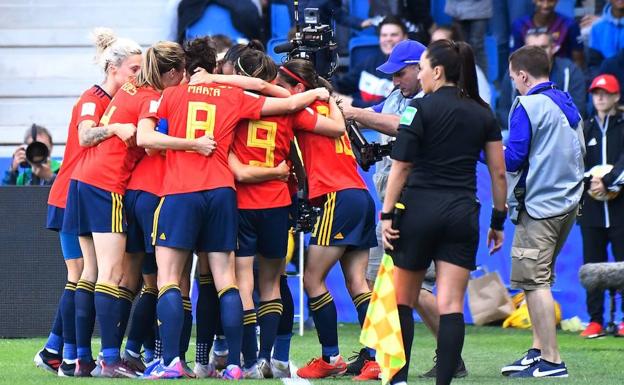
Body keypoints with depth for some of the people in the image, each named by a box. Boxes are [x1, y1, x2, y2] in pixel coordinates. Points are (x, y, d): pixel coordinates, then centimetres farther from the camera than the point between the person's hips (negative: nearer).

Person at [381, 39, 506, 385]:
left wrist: (386, 214, -5)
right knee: (451, 305, 0)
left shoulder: (420, 109, -5)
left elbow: (401, 166, -8)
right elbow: (498, 173, 8)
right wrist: (498, 220, 16)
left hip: (420, 209, -3)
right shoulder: (483, 114, 8)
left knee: (403, 300, 9)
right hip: (463, 213, 3)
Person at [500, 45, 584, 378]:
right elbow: (579, 153, 21)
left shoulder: (528, 107, -11)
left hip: (538, 205, -9)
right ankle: (539, 349, 17)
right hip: (568, 204, 9)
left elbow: (512, 159, -14)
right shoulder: (568, 105, 14)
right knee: (540, 281, 17)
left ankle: (551, 361, -11)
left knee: (534, 281, -7)